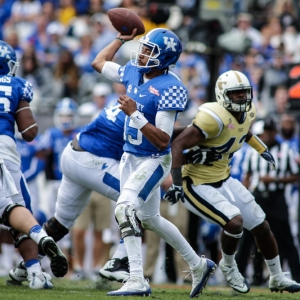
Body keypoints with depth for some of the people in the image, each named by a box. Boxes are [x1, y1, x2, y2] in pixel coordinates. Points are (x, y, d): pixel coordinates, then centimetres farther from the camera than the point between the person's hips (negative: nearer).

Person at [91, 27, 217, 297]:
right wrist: (122, 38, 18)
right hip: (130, 158, 9)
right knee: (149, 218, 18)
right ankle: (198, 265, 35)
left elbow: (163, 141, -25)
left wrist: (134, 114, -32)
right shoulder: (133, 72, 0)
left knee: (126, 209, -25)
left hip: (154, 161, -9)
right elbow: (99, 63, 21)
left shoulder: (170, 89, -23)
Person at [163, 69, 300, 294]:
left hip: (223, 180, 9)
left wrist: (261, 149, 26)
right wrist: (177, 184, -29)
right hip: (198, 184, -9)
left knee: (262, 226, 11)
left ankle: (277, 278, 32)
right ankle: (228, 267, 4)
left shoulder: (248, 113, -1)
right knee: (235, 222, -27)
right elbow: (178, 144, -28)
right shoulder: (215, 118, -28)